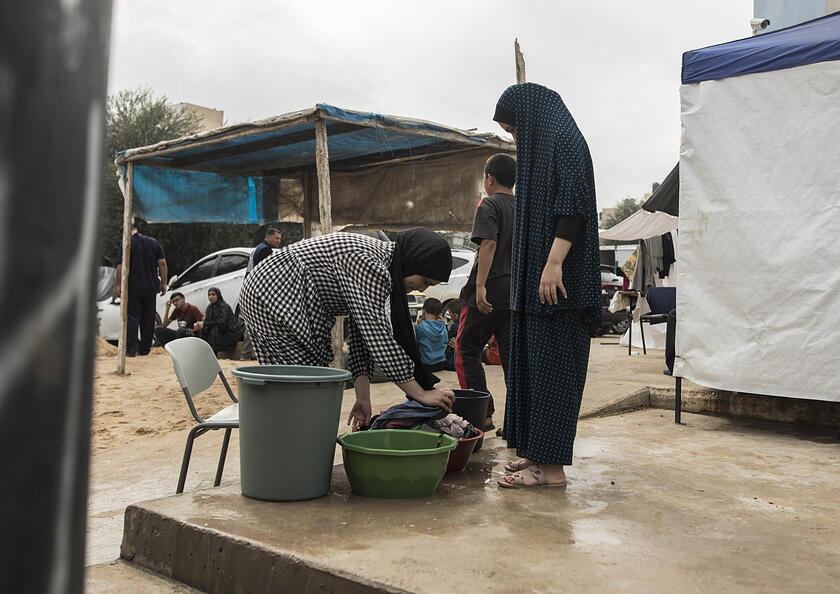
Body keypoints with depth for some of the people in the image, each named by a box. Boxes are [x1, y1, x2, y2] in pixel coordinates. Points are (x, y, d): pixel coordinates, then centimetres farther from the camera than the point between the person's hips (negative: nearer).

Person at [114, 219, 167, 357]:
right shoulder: (154, 242, 6)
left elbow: (121, 266, -13)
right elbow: (162, 263, 3)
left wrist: (117, 285, -8)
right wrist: (163, 283, 8)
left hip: (132, 288, -4)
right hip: (151, 288, 4)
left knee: (132, 317, 1)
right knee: (148, 319, 10)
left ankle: (131, 349, -6)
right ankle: (145, 349, 14)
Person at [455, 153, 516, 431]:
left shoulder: (489, 205, -6)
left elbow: (488, 244, -19)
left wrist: (480, 285, -24)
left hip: (492, 290, -7)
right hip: (518, 290, 7)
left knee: (466, 350, 3)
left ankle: (483, 414, -3)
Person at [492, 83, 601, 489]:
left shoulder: (564, 142, -7)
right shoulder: (543, 148, 23)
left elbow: (573, 206, -20)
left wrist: (554, 262, -27)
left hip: (557, 279, -10)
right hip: (534, 279, 10)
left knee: (552, 365, -8)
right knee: (533, 363, 12)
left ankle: (551, 466, -4)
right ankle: (538, 452, 20)